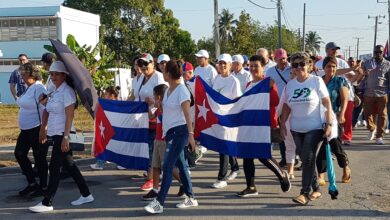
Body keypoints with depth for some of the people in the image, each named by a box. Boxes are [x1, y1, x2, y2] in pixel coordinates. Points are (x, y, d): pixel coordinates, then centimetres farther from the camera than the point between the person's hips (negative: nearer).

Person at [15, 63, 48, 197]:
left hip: (37, 129, -10)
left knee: (39, 157, 1)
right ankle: (32, 184, 23)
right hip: (26, 129, 10)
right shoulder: (28, 88, 12)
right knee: (19, 154, 13)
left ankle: (43, 187, 14)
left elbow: (44, 108, -19)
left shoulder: (39, 88, -16)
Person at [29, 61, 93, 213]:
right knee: (69, 165, 13)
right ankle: (86, 195, 21)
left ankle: (47, 203, 1)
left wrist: (65, 137, -22)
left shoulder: (67, 91, -13)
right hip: (55, 134, 9)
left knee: (54, 168, -5)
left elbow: (69, 117, -18)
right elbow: (49, 111, 19)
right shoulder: (55, 92, 13)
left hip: (62, 134, -9)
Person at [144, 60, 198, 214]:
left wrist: (190, 134, -24)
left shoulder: (182, 90, -13)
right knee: (180, 165, 13)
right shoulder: (168, 90, 11)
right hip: (170, 132, 9)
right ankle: (190, 198, 22)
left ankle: (159, 203, -9)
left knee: (167, 166, -11)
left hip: (179, 132, -9)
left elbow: (187, 115, -18)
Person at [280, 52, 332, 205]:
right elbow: (286, 106, 11)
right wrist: (282, 125, 5)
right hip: (296, 129, 5)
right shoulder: (290, 84, 6)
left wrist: (329, 123, -13)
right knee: (305, 160, 9)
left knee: (308, 159, -10)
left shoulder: (316, 81, -6)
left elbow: (327, 103, -7)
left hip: (314, 128, -5)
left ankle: (305, 193, -7)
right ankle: (316, 189, 22)